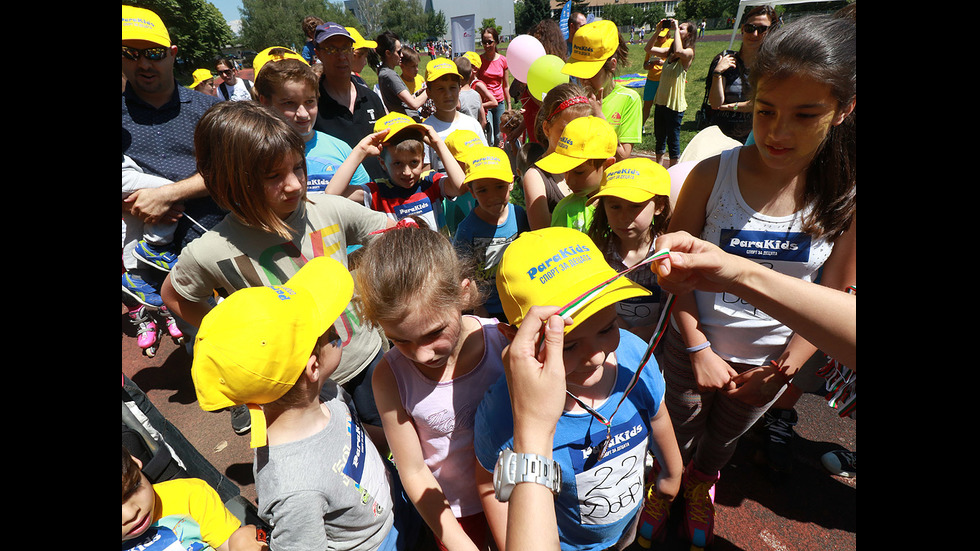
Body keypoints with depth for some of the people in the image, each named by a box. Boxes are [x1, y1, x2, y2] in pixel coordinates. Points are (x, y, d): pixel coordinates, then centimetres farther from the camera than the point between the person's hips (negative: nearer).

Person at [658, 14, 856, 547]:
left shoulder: (845, 195, -15)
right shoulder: (712, 174, -21)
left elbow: (833, 294, -6)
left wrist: (786, 367, -10)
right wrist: (698, 349, -15)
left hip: (770, 359, 2)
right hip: (695, 346, -2)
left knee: (725, 434, 28)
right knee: (677, 432, 21)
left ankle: (702, 481, 60)